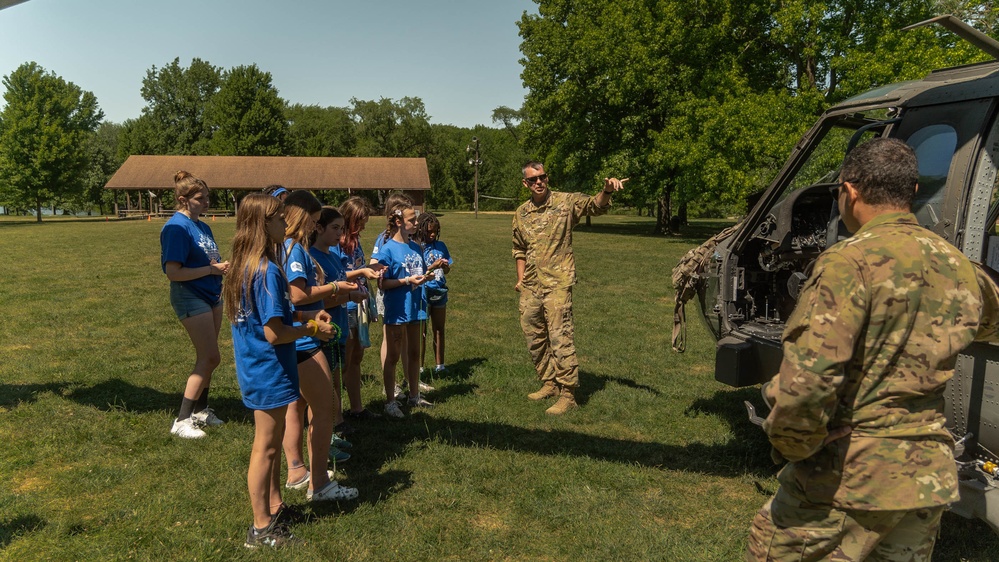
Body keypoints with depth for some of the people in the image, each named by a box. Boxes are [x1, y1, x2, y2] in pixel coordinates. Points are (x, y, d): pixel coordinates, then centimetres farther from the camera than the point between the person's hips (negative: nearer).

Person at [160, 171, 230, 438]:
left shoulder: (203, 226, 10)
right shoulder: (177, 227, -16)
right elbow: (173, 272, -21)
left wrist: (222, 266, -2)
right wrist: (211, 269, -19)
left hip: (211, 295, 8)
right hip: (190, 298, -8)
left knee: (206, 358, 14)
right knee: (210, 358, -7)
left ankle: (201, 410, 28)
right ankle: (182, 421, 1)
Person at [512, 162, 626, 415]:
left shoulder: (566, 202, -5)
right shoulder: (521, 213, 9)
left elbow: (596, 206, -19)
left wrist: (607, 190, -40)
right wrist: (520, 278, 13)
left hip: (557, 284, -6)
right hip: (531, 287, 6)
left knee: (560, 338, -8)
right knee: (534, 338, 14)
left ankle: (567, 394, 1)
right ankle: (549, 384, 31)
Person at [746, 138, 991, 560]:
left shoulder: (851, 262, -19)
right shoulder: (960, 268, 5)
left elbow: (806, 382, -29)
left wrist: (790, 446, -13)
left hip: (849, 476, -7)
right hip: (931, 478, 7)